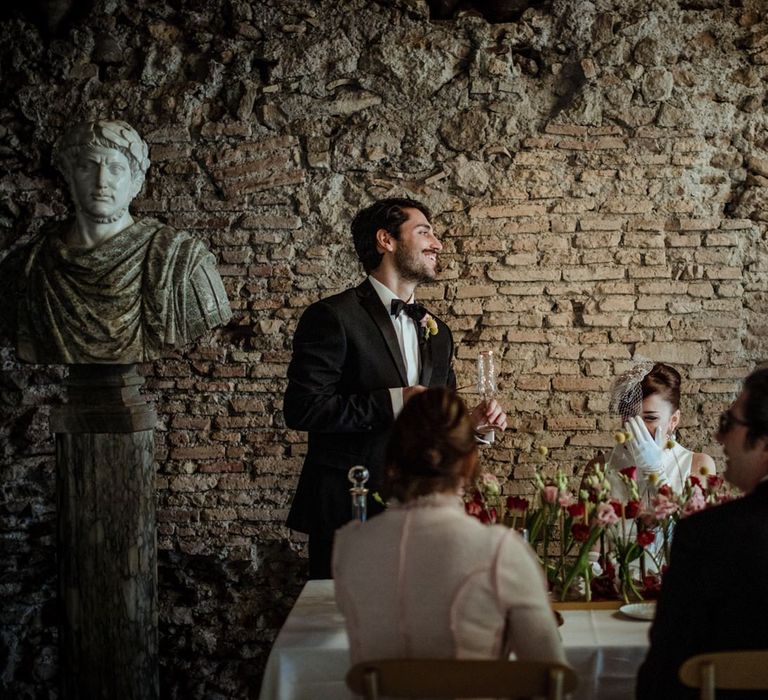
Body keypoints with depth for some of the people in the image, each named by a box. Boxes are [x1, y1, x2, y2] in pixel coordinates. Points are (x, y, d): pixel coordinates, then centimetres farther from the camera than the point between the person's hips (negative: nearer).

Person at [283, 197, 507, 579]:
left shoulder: (436, 331, 16)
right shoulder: (333, 317, -7)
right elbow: (301, 408, -17)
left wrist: (471, 421, 2)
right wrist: (393, 402, -19)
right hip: (348, 513, -6)